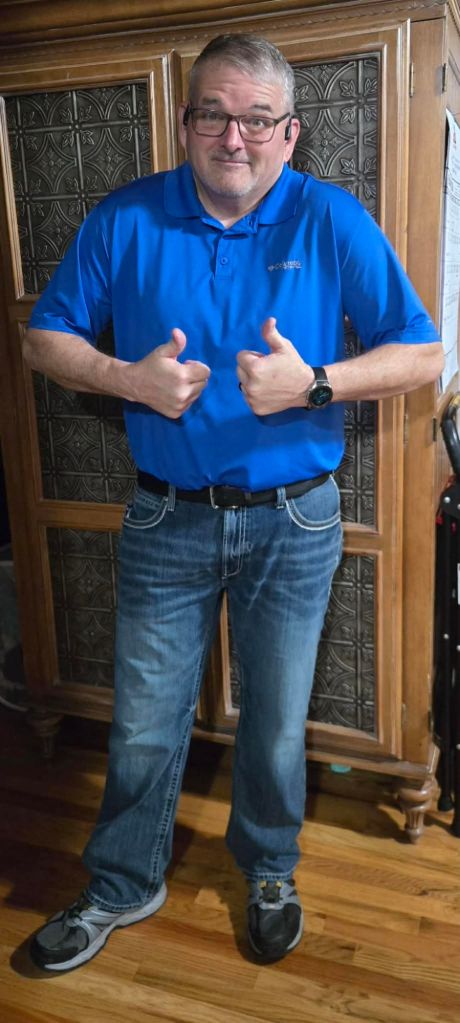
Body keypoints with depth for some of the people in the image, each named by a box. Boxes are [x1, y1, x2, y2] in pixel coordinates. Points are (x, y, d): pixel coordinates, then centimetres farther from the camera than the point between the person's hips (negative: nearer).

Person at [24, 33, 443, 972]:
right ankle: (124, 886, 39)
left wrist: (313, 383, -22)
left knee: (277, 721, 17)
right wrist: (126, 379, -16)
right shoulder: (124, 220, -2)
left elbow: (424, 356, -6)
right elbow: (46, 337, 3)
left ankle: (269, 871, 45)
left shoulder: (334, 223, -6)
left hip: (293, 522, 0)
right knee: (144, 723, 12)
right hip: (167, 518, 1)